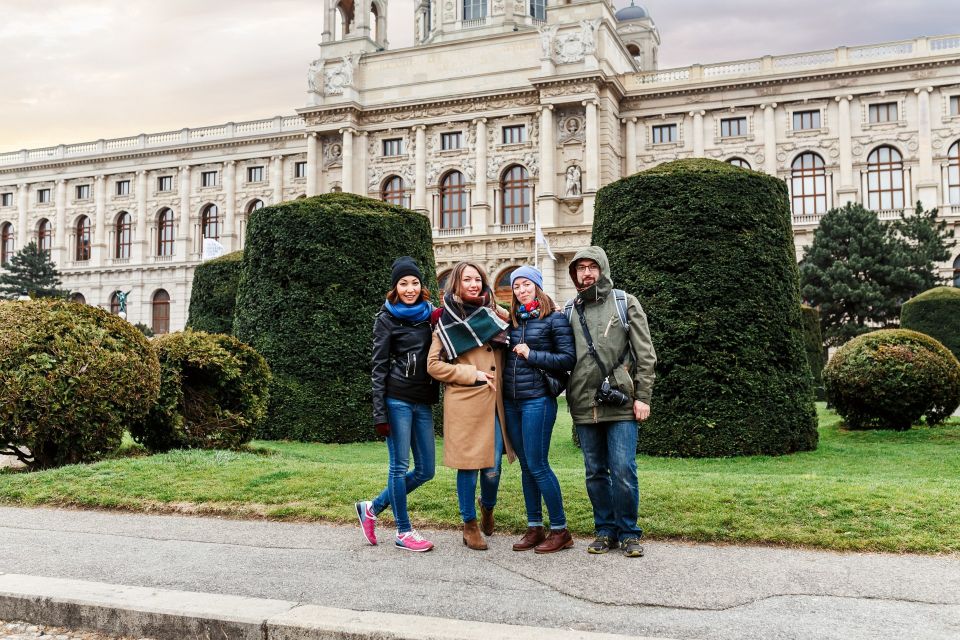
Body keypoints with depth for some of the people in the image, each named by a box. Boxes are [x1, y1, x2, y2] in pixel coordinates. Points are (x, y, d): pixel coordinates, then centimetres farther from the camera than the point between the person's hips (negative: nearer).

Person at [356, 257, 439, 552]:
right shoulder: (387, 318, -2)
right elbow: (379, 367, -5)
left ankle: (373, 507, 24)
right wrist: (380, 413, -10)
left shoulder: (430, 315, 12)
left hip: (423, 401, 6)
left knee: (425, 470, 8)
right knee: (400, 466, 0)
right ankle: (404, 531, 14)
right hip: (398, 399, -6)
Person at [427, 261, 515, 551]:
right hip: (464, 403, -3)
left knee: (492, 468, 4)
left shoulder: (494, 314, 11)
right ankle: (470, 524, 21)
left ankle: (487, 508, 35)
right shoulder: (448, 320, 0)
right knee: (468, 466, 2)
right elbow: (433, 364, -3)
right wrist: (472, 374, -8)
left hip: (494, 402, 3)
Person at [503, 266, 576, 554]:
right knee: (526, 467, 10)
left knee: (538, 466, -6)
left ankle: (560, 530, 5)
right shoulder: (513, 320, 13)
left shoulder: (554, 319, -3)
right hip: (511, 401, 6)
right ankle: (534, 528, 19)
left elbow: (569, 358, -9)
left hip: (538, 399, -6)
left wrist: (532, 354, -11)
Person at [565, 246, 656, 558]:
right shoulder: (569, 311, 11)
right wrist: (564, 392, 5)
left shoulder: (625, 303, 3)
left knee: (623, 471, -4)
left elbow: (645, 354, 0)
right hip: (584, 405, 3)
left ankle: (629, 533, 12)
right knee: (595, 473, 10)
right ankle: (606, 530, 23)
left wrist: (642, 397, -6)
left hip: (620, 403, -3)